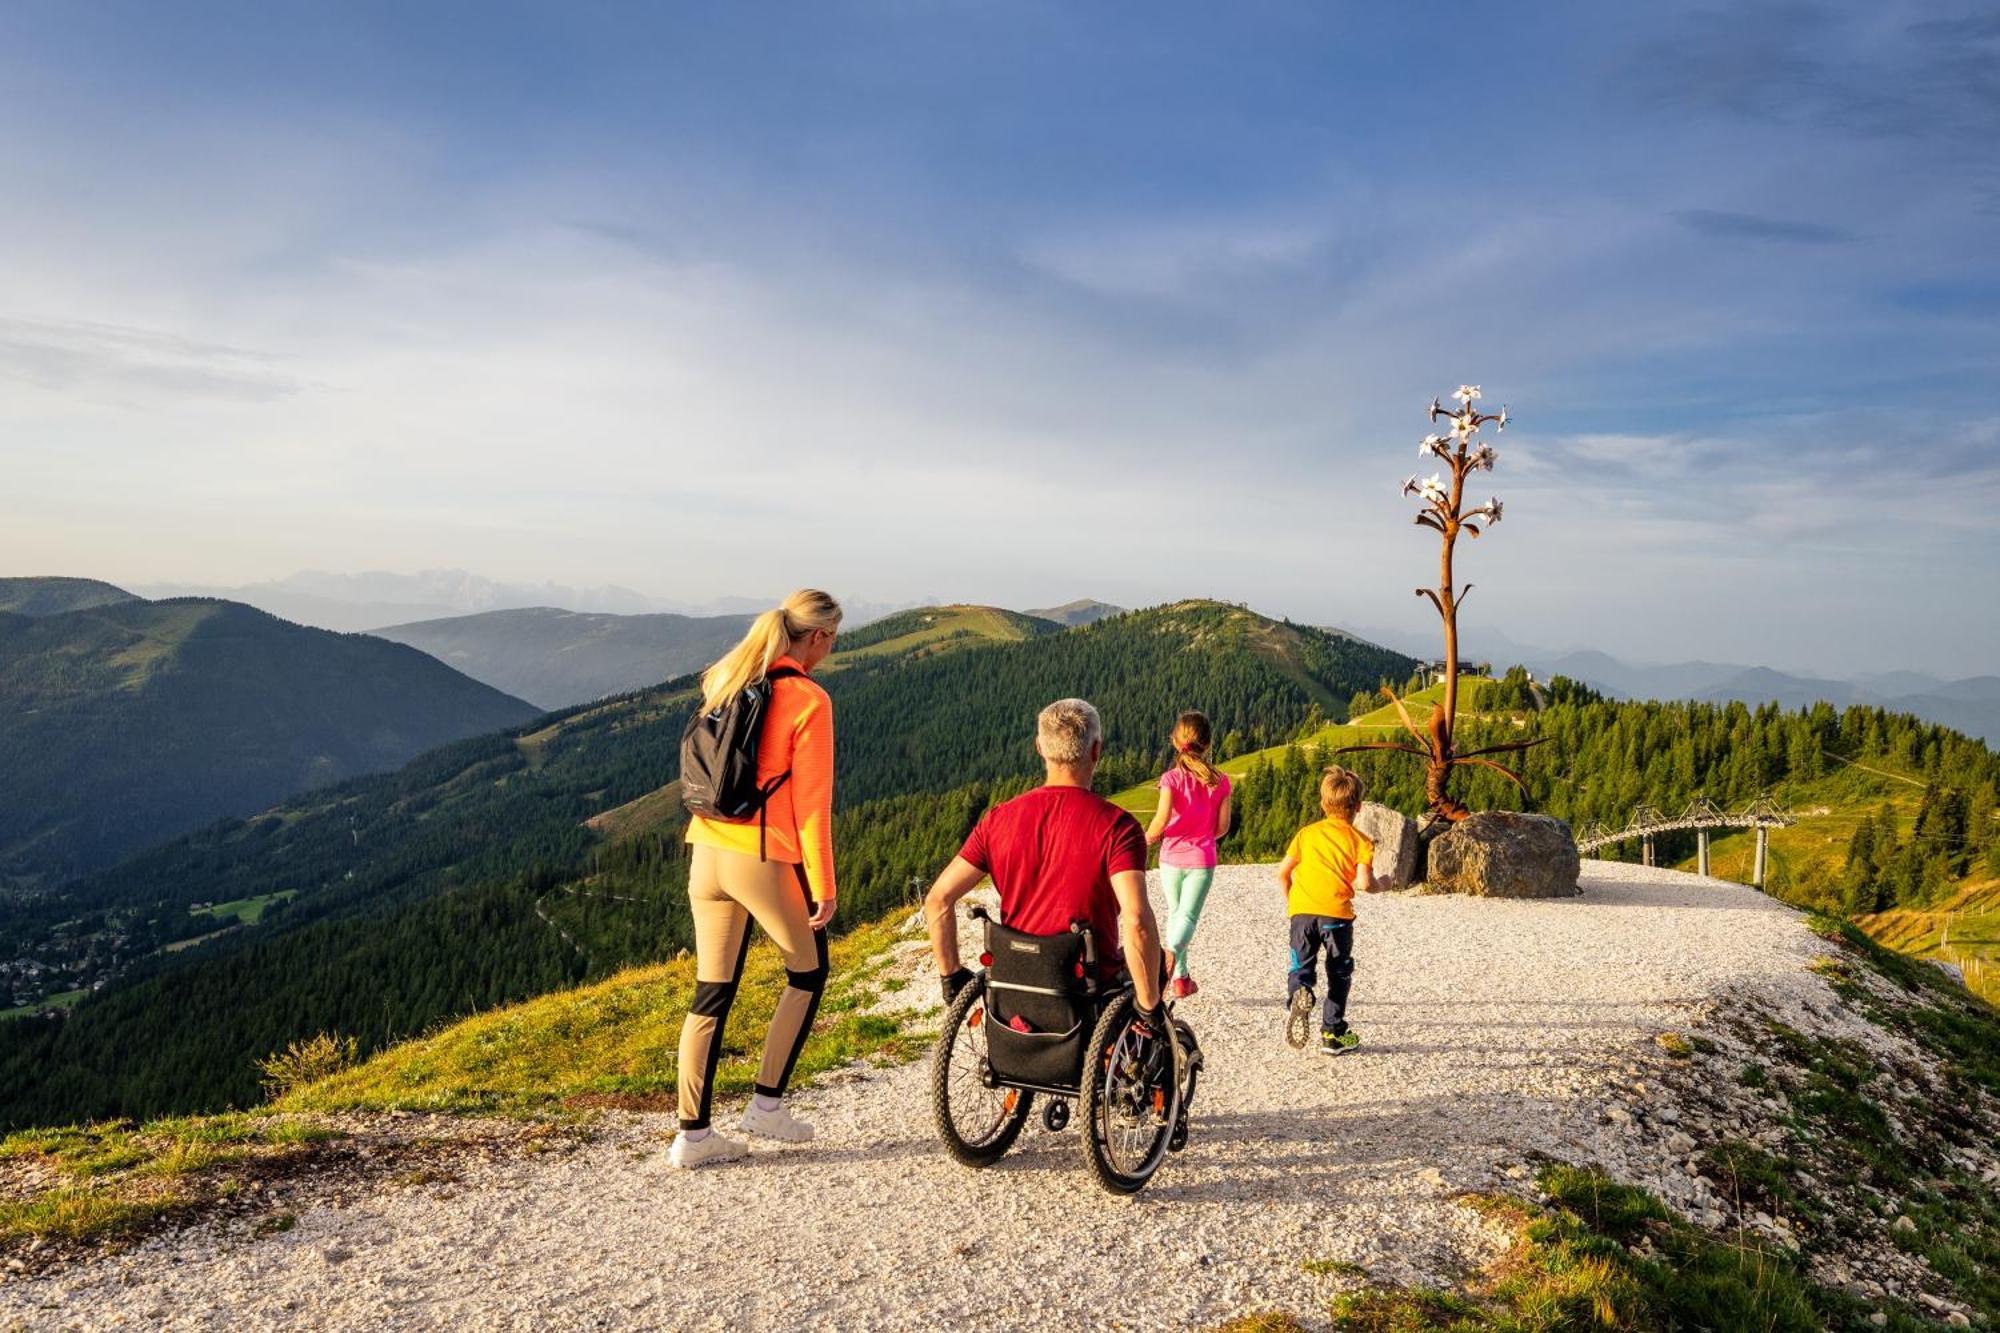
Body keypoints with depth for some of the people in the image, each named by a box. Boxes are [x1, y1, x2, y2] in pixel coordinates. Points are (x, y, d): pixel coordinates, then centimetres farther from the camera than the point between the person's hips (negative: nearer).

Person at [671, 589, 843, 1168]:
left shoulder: (727, 681, 9)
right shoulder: (808, 700, -12)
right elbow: (811, 801, -13)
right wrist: (824, 887, -8)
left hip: (708, 852, 6)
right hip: (767, 859, -6)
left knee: (712, 993, 13)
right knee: (808, 973, 18)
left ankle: (693, 1133, 17)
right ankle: (767, 1102, 20)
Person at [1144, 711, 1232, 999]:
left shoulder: (1171, 778, -10)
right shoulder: (1220, 781, -3)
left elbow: (1162, 819, -20)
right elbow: (1222, 827, 0)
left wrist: (1147, 839, -1)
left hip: (1171, 858, 0)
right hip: (1202, 860, 0)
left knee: (1175, 913, 17)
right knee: (1188, 916, -2)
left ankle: (1181, 979, 24)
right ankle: (1171, 953, -35)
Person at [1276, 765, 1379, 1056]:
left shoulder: (1306, 833, 14)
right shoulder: (1360, 840, 5)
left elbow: (1282, 872, 10)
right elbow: (1363, 882, -9)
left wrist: (1289, 898, 26)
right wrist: (1375, 884, 14)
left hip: (1301, 910, 2)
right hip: (1337, 912, -1)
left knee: (1302, 965, 6)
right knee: (1339, 974, 15)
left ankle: (1299, 993, -28)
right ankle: (1332, 1033, 20)